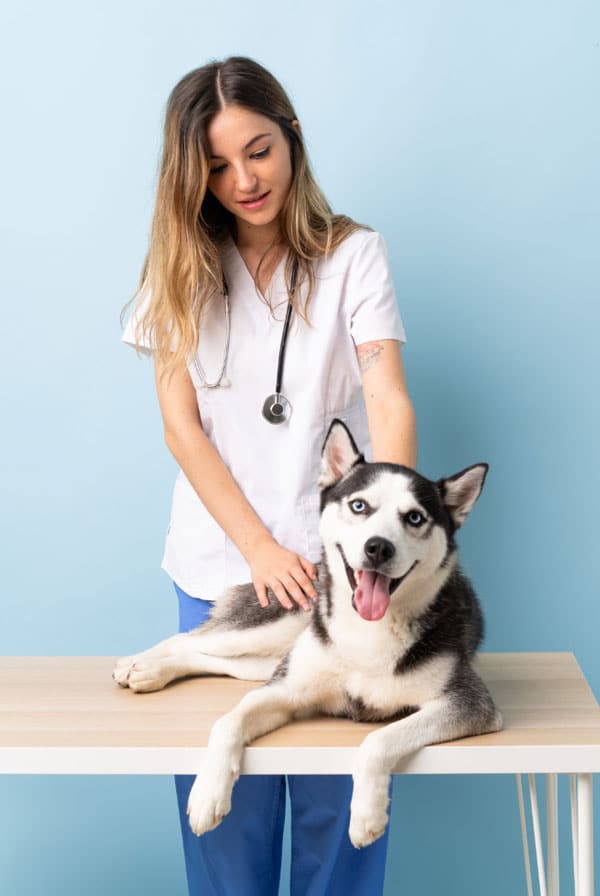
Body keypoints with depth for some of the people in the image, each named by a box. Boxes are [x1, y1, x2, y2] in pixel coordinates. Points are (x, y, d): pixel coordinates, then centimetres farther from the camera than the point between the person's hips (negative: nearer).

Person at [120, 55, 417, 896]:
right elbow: (182, 427, -2)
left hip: (335, 562, -1)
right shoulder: (182, 267, 2)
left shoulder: (353, 254, -2)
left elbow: (389, 401, -13)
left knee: (338, 797, 6)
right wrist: (261, 549, -11)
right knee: (224, 804, 9)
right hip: (218, 567, 1)